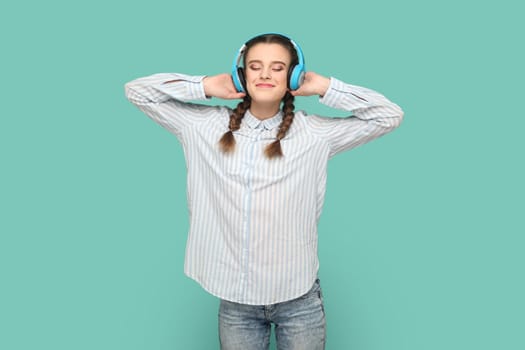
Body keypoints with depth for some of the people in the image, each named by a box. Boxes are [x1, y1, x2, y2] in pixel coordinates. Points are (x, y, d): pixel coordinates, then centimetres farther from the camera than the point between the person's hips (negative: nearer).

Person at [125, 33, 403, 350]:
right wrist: (205, 86, -3)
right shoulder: (207, 127, 0)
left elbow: (390, 115, -3)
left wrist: (324, 87, -5)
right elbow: (137, 91, 4)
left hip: (299, 300, -1)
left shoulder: (314, 133, -4)